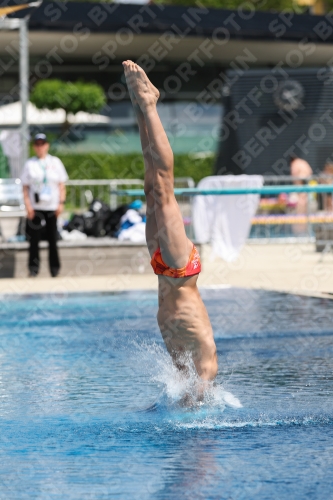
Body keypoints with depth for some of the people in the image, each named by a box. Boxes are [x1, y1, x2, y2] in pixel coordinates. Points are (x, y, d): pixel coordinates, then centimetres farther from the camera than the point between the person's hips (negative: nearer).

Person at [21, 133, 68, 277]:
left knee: (52, 239, 2)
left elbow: (61, 185, 8)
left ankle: (55, 269, 9)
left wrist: (61, 203, -1)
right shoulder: (29, 164, 5)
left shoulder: (55, 162, 7)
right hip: (35, 208, 0)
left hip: (52, 207, 0)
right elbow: (25, 187, 4)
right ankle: (33, 268, 2)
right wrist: (28, 206, -6)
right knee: (34, 239, -3)